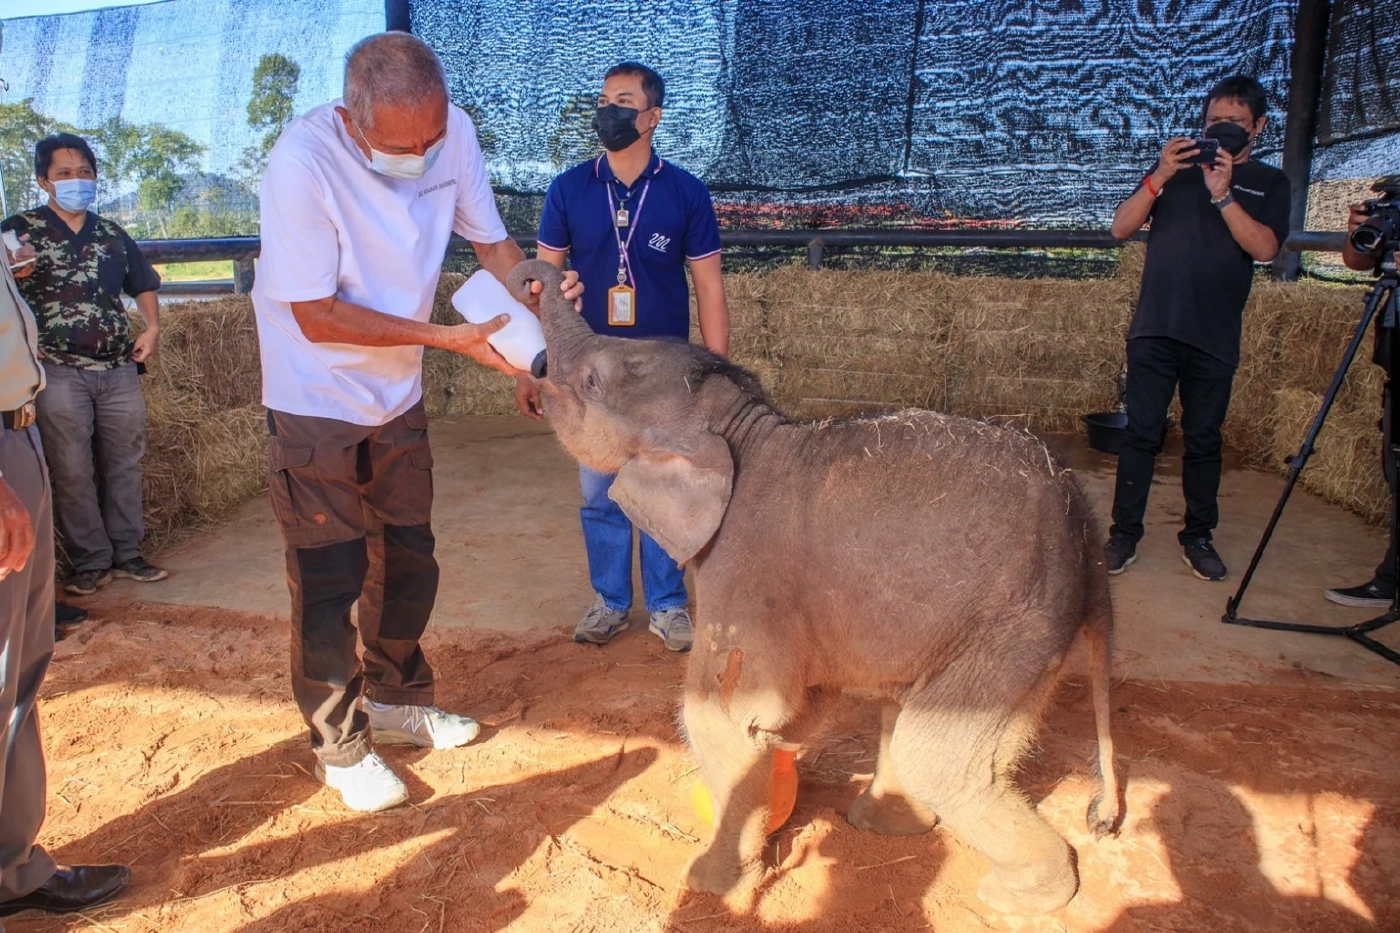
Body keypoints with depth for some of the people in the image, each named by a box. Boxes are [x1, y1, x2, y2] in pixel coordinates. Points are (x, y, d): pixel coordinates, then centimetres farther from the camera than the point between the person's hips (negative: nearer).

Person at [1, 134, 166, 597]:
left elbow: (143, 285, 23)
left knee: (125, 464, 8)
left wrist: (152, 328, 7)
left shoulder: (113, 235, 13)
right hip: (59, 372, -3)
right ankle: (91, 562, 10)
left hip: (119, 370, 4)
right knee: (72, 472, 0)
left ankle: (126, 553, 18)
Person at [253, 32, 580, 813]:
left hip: (398, 395, 5)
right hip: (317, 399, -5)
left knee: (409, 561, 16)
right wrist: (447, 337, -29)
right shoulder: (304, 160, -27)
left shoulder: (452, 131, -13)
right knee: (330, 581, 2)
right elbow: (316, 315, -25)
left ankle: (395, 700, 38)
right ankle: (341, 746, 22)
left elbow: (490, 237, -1)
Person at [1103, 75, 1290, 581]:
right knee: (1142, 434, -1)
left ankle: (1198, 536, 18)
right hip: (1155, 327, 0)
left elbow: (1264, 247, -7)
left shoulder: (1269, 183, 10)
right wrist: (1158, 178, -10)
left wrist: (1222, 194, -14)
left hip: (1215, 335, 0)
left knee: (1204, 440, 7)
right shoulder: (1176, 168, 13)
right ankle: (1124, 534, 5)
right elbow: (1121, 227, 2)